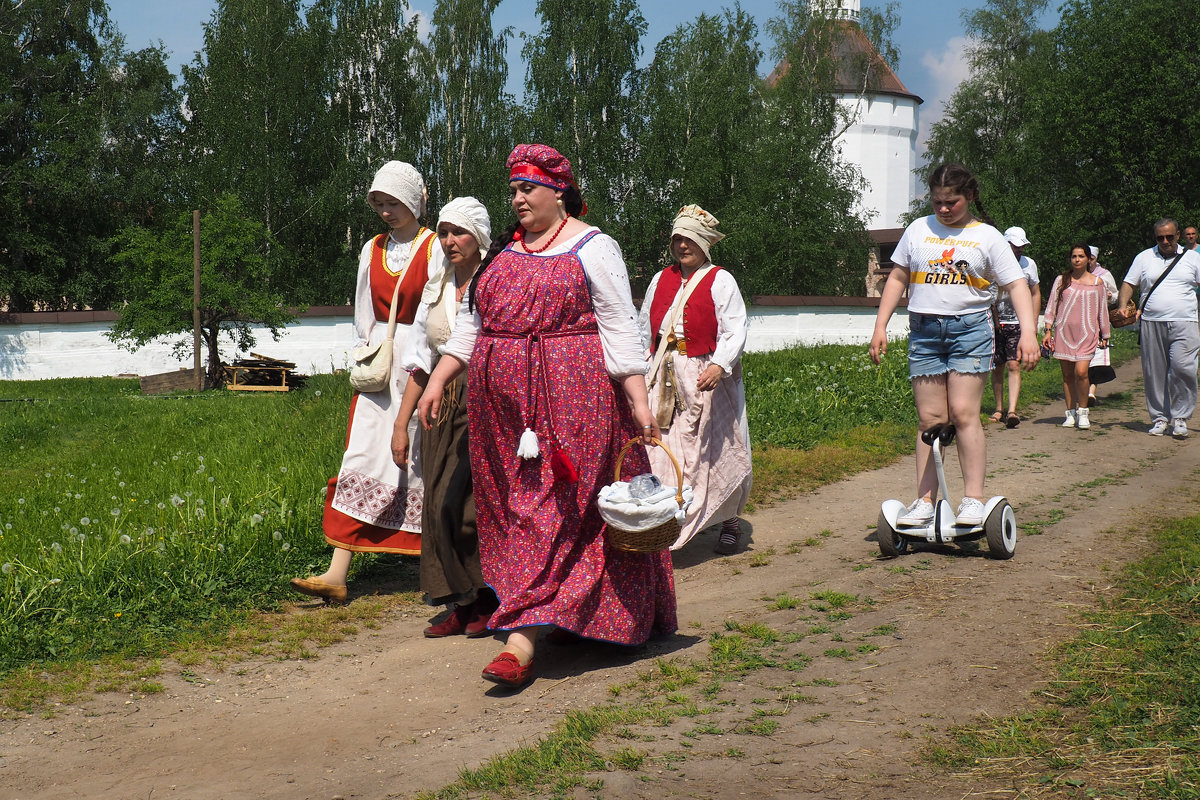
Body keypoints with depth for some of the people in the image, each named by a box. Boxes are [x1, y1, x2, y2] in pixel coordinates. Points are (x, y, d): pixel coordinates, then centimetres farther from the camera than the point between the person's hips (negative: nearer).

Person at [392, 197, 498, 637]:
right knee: (440, 506, 1)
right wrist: (401, 423, 12)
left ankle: (487, 602, 6)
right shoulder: (435, 288, 14)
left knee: (468, 505, -10)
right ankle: (460, 605, 11)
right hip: (442, 409, 6)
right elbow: (420, 361, 16)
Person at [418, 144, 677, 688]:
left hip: (571, 397, -7)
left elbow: (619, 328, -6)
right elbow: (471, 325, 18)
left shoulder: (592, 247, -2)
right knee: (515, 507, 7)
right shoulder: (502, 251, 16)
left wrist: (638, 399, -14)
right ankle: (569, 616, 20)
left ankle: (523, 638, -15)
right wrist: (438, 380, 10)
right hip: (503, 402, 7)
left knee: (553, 511, -10)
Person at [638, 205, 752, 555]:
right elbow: (644, 328, 22)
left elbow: (735, 330, -9)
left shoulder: (720, 281, 0)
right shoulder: (661, 280, 16)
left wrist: (720, 365, -25)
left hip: (707, 378, -4)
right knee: (660, 449, -6)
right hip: (665, 377, 4)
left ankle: (729, 521, 18)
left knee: (716, 450, 3)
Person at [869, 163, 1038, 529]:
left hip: (970, 327, -2)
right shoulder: (918, 230, 11)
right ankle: (924, 502, 3)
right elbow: (897, 279, 15)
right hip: (924, 330, 3)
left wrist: (1028, 332, -15)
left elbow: (1016, 284, -1)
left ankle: (973, 500, -7)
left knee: (963, 413, -12)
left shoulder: (987, 237, 3)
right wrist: (880, 327, 7)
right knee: (929, 418, 1)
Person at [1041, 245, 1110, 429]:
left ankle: (1083, 412, -1)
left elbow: (1102, 310, 13)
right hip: (1063, 332, 2)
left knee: (1081, 372, -16)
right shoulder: (1061, 281, 8)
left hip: (1087, 333, -2)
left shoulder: (1097, 282, 8)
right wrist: (1048, 330, 3)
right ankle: (1071, 413, 13)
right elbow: (1051, 306, 10)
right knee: (1067, 374, 4)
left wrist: (1104, 335, 15)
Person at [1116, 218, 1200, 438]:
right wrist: (1122, 307, -6)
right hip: (1151, 323, 2)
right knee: (1154, 373, 3)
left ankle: (1180, 417, -4)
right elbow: (1128, 285, 12)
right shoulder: (1144, 258, 13)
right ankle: (1159, 418, 14)